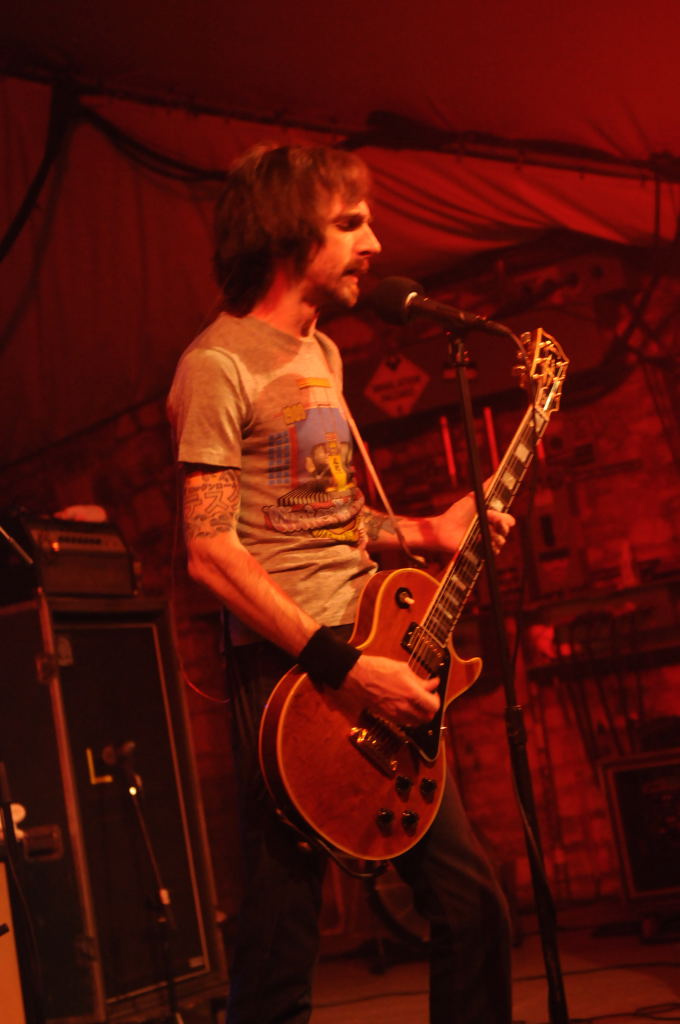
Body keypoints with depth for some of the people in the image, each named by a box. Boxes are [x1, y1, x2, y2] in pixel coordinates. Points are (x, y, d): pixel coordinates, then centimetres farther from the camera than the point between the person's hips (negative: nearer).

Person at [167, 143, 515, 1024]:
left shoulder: (322, 355, 19)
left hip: (374, 656, 8)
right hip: (288, 672, -8)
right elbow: (211, 552, -16)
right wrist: (344, 665, -20)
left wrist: (424, 532, 11)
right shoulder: (219, 366, -9)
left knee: (471, 904, 10)